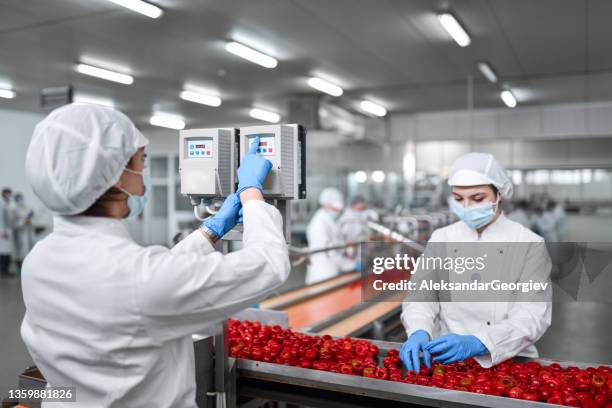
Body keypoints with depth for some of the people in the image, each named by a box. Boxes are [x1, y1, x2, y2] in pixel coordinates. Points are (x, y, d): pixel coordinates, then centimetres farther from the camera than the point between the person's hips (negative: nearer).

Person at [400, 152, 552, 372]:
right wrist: (419, 333, -23)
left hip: (507, 364, -1)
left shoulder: (530, 244, -5)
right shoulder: (441, 239, 4)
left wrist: (475, 344, -27)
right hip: (446, 361, 2)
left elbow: (532, 316, -12)